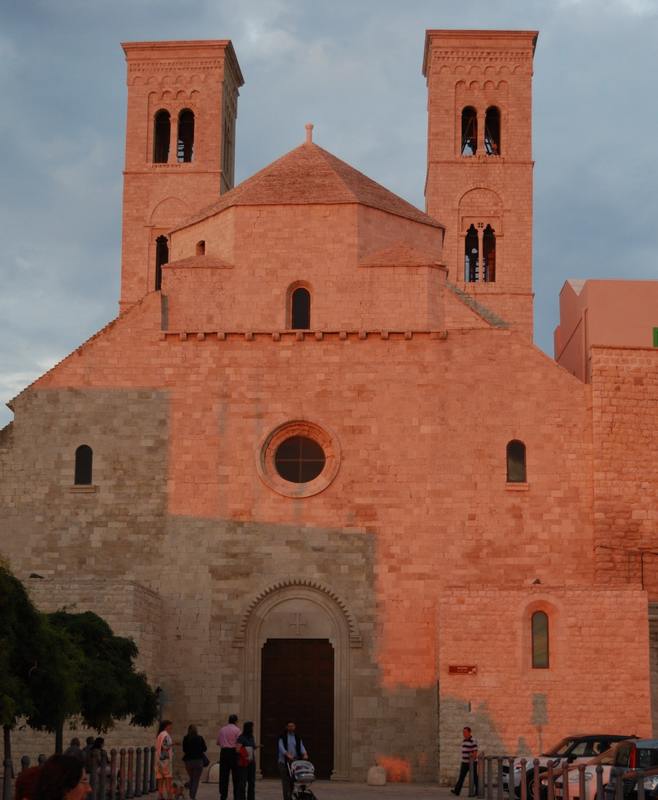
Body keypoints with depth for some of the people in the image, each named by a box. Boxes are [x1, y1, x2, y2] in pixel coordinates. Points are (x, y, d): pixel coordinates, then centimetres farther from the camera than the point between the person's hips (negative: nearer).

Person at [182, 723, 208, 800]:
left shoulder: (185, 739, -4)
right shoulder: (200, 738, -5)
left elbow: (184, 750, 1)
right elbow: (204, 749, 4)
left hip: (188, 760, 2)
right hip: (198, 760, -2)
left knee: (191, 779, 20)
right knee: (196, 780, 1)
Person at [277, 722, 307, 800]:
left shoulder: (297, 737, 13)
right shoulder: (282, 737, 2)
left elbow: (301, 746, -1)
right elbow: (281, 747, -13)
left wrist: (304, 754, -22)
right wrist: (288, 754, -29)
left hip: (295, 761, 3)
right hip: (284, 761, -3)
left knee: (294, 781, -1)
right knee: (286, 781, -8)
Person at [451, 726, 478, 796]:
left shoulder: (473, 741, -14)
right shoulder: (464, 740, 11)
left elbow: (475, 752, -18)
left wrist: (472, 762, -22)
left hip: (472, 763, -7)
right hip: (464, 762, 7)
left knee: (474, 778, 2)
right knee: (461, 777, -3)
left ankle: (477, 791, 13)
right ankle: (456, 791, -11)